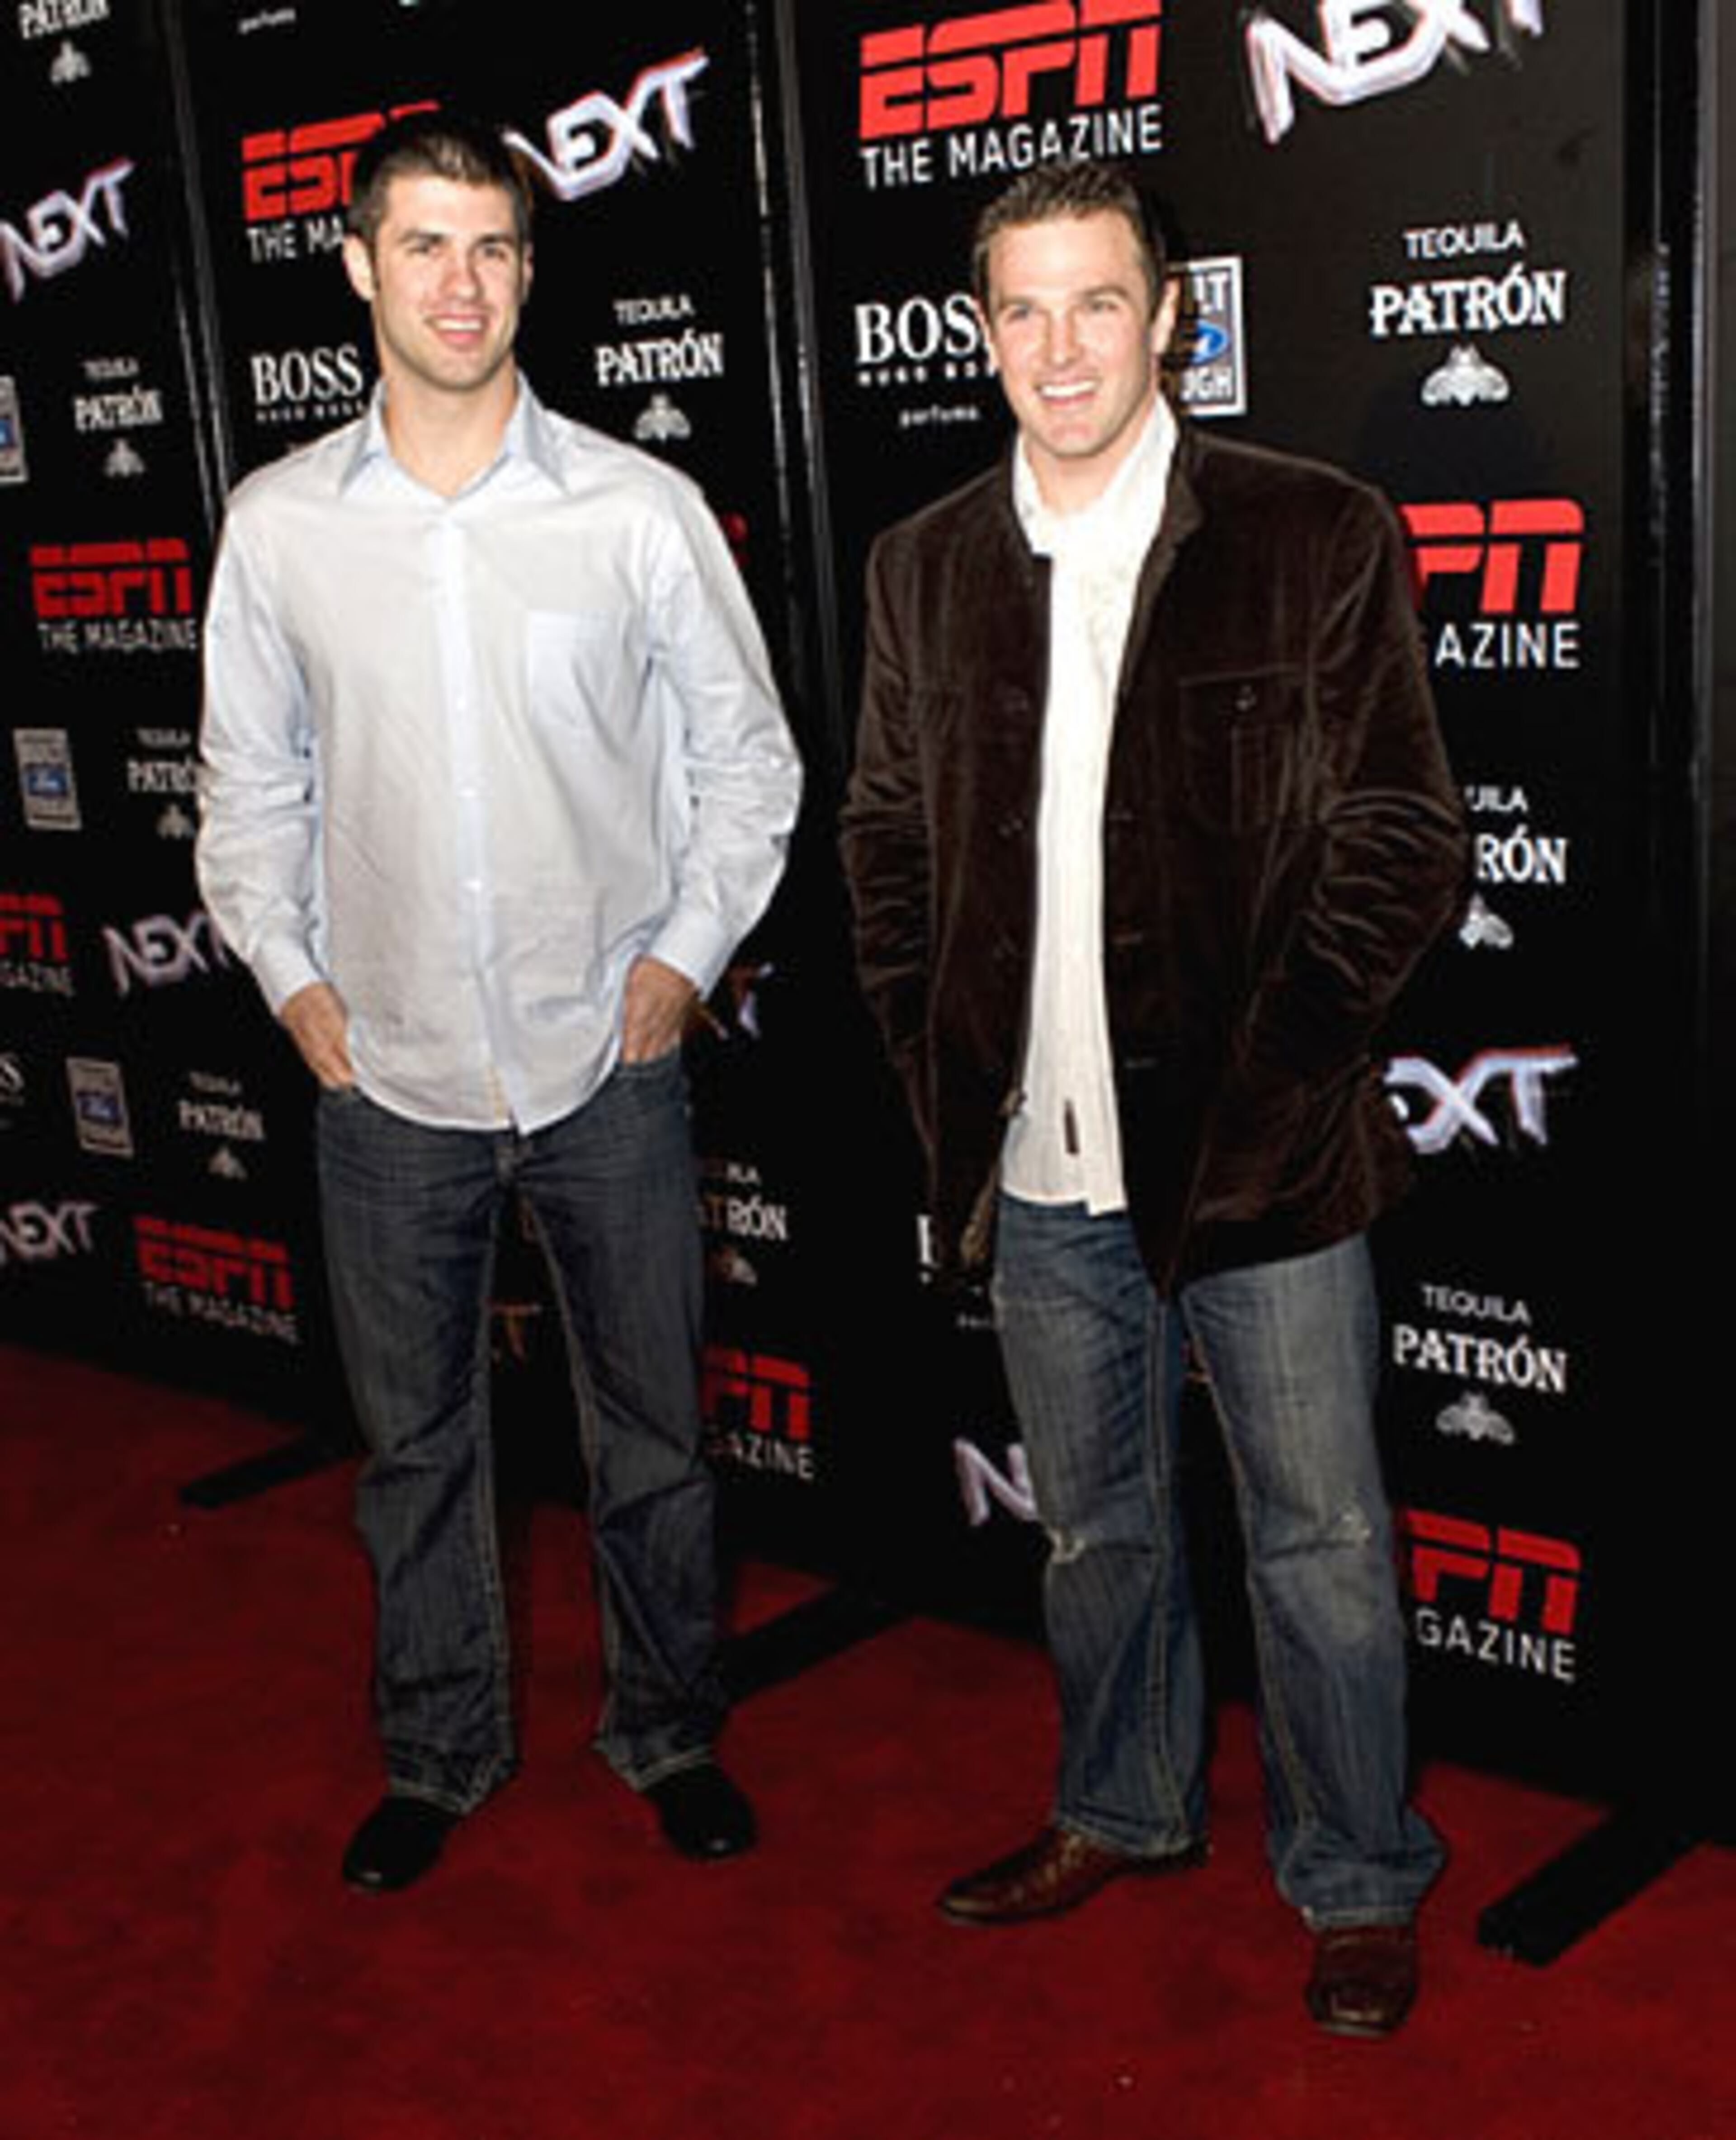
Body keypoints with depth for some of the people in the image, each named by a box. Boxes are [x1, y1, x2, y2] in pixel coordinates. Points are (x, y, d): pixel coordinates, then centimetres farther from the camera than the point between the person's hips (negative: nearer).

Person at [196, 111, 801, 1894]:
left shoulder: (640, 508, -4)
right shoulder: (278, 524, 0)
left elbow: (747, 756, 4)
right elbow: (250, 782, 10)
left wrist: (686, 954, -4)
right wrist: (293, 978, 1)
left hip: (610, 1063, -1)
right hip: (386, 1074, 1)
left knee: (651, 1432, 11)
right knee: (414, 1438, 14)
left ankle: (667, 1733, 33)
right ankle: (439, 1754, 34)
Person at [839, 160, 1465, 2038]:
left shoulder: (1315, 536, -6)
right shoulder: (923, 567, 6)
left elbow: (1403, 846, -5)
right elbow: (885, 845, 12)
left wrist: (1265, 1075, -11)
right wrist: (947, 1085, 3)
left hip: (1258, 1161, -3)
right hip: (1040, 1173, 4)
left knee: (1319, 1542, 8)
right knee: (1094, 1528, 19)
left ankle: (1359, 1883, 29)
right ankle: (1121, 1812, 41)